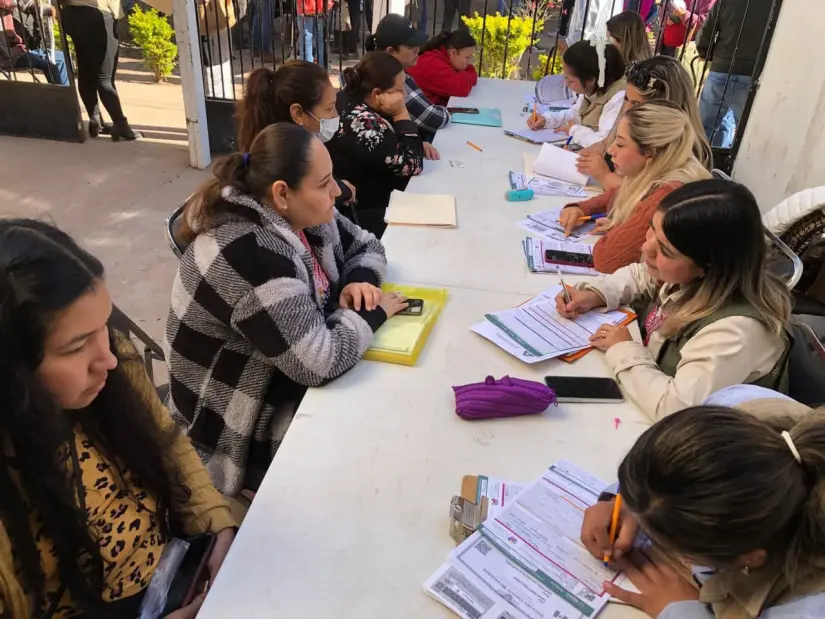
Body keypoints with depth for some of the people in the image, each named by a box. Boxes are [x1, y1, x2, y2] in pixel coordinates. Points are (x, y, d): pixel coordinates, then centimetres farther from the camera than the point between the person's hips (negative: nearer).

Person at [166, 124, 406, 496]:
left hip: (292, 379, 8)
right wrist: (373, 313, -19)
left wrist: (361, 281, -11)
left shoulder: (303, 214, -5)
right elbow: (321, 361, -35)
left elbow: (366, 246, 11)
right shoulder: (247, 255, -32)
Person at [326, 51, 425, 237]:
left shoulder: (350, 98, 1)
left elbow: (389, 144, 16)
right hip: (370, 213, -10)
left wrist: (418, 143, -1)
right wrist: (402, 113, -21)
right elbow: (412, 164, -23)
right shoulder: (362, 124, -28)